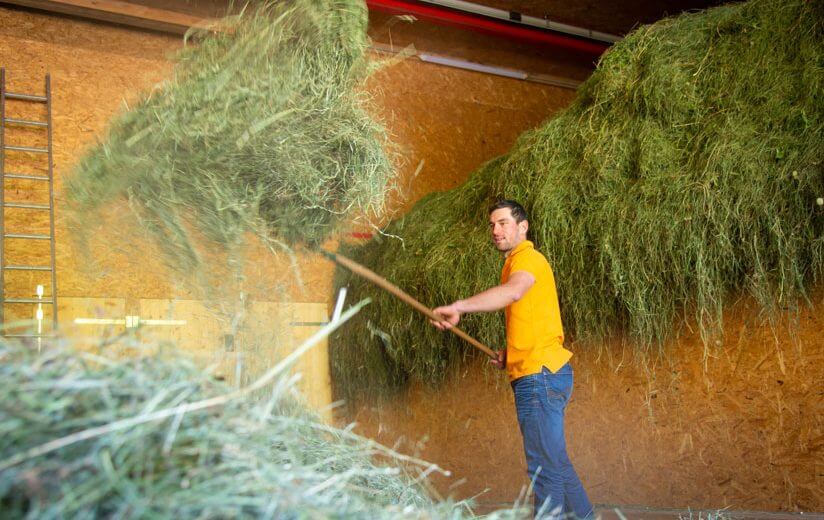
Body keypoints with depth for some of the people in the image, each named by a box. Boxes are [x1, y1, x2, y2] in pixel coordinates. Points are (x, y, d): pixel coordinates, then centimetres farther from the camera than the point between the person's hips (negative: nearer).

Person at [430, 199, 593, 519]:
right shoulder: (516, 262, 24)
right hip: (542, 374, 11)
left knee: (545, 466, -11)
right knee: (555, 463, 17)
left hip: (539, 374, -11)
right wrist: (510, 352, 14)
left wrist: (458, 307, -42)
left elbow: (513, 291, -31)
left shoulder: (527, 257, -7)